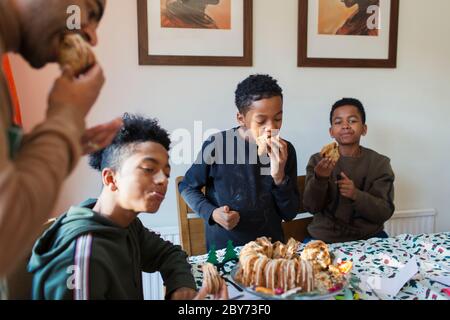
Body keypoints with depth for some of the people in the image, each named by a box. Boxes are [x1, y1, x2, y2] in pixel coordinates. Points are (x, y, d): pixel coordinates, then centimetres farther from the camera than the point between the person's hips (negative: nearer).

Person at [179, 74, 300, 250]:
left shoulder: (286, 150, -4)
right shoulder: (217, 145, -13)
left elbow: (290, 214, -1)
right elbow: (187, 186, 2)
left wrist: (279, 177, -16)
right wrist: (211, 213, -14)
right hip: (224, 247, 0)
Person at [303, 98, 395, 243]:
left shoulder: (380, 163, 0)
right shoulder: (318, 160, 0)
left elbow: (385, 212, -5)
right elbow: (311, 207, -6)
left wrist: (356, 195, -23)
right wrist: (320, 179, -24)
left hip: (368, 237, 1)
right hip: (325, 238, 0)